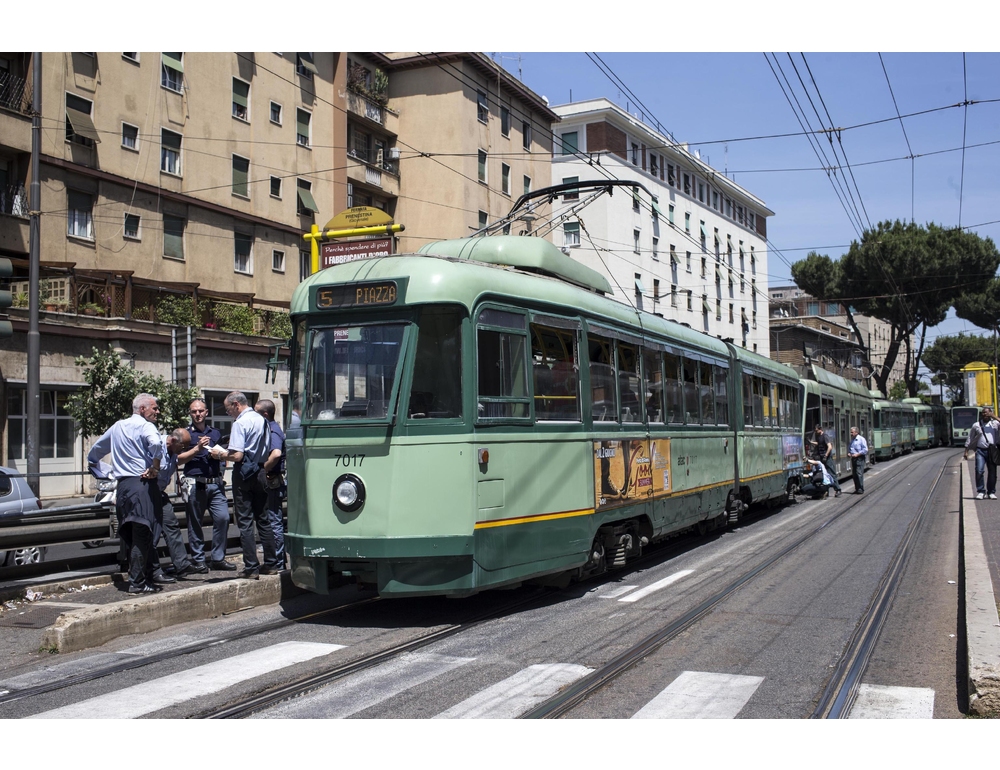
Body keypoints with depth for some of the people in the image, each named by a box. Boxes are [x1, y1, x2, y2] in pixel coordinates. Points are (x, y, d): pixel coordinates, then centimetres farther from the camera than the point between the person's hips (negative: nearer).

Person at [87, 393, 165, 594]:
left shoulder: (117, 427, 18)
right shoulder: (145, 426, -6)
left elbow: (93, 454, 28)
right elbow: (156, 444, -29)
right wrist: (155, 468, -18)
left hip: (123, 485, 8)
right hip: (142, 485, -8)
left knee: (133, 535, 15)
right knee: (142, 535, -5)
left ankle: (150, 572, 26)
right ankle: (137, 582, -5)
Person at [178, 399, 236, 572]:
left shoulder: (215, 433, 18)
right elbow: (179, 458, -4)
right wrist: (197, 448, -14)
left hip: (216, 483, 3)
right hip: (195, 484, -3)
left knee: (223, 518, -6)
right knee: (195, 523, 2)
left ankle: (218, 558, 4)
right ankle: (198, 560, 12)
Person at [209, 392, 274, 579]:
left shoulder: (240, 423, -14)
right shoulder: (261, 420, 10)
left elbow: (237, 455, -21)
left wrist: (220, 454, -3)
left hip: (244, 474, -7)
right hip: (260, 473, 7)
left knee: (245, 522, -2)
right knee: (263, 520, 13)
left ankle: (251, 567, -3)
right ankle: (270, 563, 16)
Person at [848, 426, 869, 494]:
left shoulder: (861, 439, -8)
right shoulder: (852, 440, 15)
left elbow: (865, 450, -11)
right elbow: (850, 448, 27)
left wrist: (857, 454, -17)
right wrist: (849, 452, 6)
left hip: (859, 458, -8)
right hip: (853, 458, 8)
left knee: (859, 473, -12)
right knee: (854, 474, 7)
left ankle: (861, 489, -8)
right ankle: (857, 489, 14)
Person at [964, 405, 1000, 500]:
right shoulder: (976, 425, 9)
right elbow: (969, 439, 13)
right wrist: (966, 452, 8)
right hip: (980, 450, 0)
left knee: (992, 472, 5)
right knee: (979, 471, -12)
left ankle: (991, 492, 17)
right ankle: (981, 492, -4)